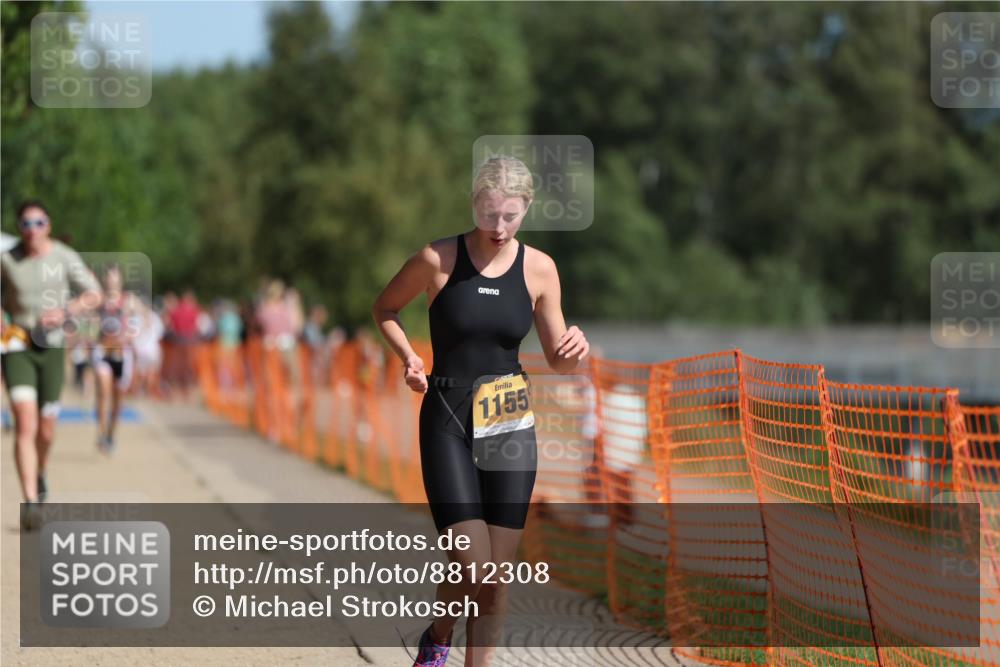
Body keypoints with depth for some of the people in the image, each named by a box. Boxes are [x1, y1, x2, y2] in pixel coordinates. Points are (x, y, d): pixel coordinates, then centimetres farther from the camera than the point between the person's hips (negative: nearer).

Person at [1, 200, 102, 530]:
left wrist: (66, 311, -17)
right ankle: (31, 501, -21)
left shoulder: (64, 257, -1)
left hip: (51, 347, 1)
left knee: (45, 430, 10)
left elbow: (94, 294, 0)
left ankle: (39, 472, 44)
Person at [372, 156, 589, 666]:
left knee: (498, 573, 0)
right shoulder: (439, 259, -6)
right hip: (448, 420, -3)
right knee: (471, 566, -12)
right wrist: (408, 357, -6)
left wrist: (574, 351, -14)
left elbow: (557, 361, 9)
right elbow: (384, 309, 10)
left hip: (511, 422, 3)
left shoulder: (539, 269, 2)